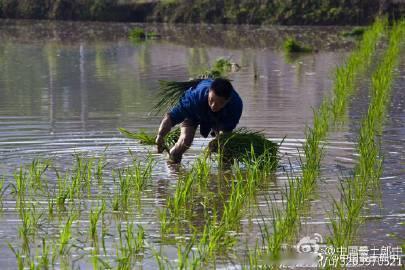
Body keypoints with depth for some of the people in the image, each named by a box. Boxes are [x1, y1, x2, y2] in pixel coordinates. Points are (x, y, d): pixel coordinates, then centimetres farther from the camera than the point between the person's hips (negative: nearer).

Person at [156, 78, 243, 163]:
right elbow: (170, 117, -47)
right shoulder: (195, 97, -47)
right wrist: (160, 136, -64)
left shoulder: (236, 104, -43)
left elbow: (226, 131, -35)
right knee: (186, 139, -22)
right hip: (194, 114, -2)